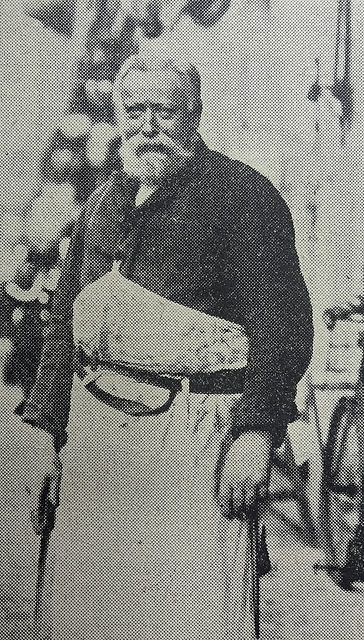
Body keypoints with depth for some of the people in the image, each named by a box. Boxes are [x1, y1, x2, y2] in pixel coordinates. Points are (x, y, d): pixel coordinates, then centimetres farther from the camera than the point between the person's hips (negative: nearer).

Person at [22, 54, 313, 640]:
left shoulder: (243, 194, -4)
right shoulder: (103, 204, 15)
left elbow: (282, 323, -10)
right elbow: (64, 325, 18)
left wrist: (257, 432, -18)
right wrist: (46, 431, 13)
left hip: (191, 428, -6)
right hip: (94, 427, 6)